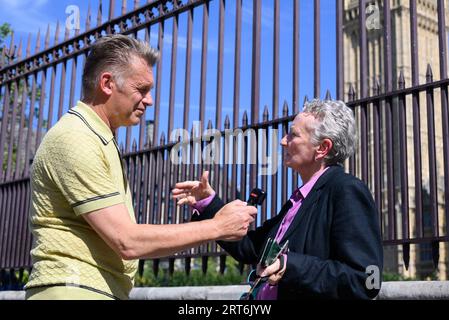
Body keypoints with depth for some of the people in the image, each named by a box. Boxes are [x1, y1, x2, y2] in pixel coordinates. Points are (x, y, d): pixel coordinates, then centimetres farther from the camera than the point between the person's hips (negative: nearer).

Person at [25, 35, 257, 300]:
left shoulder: (101, 140, 15)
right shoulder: (74, 139, -15)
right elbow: (127, 242, -19)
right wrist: (217, 227, -13)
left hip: (105, 290, 9)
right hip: (72, 290, -9)